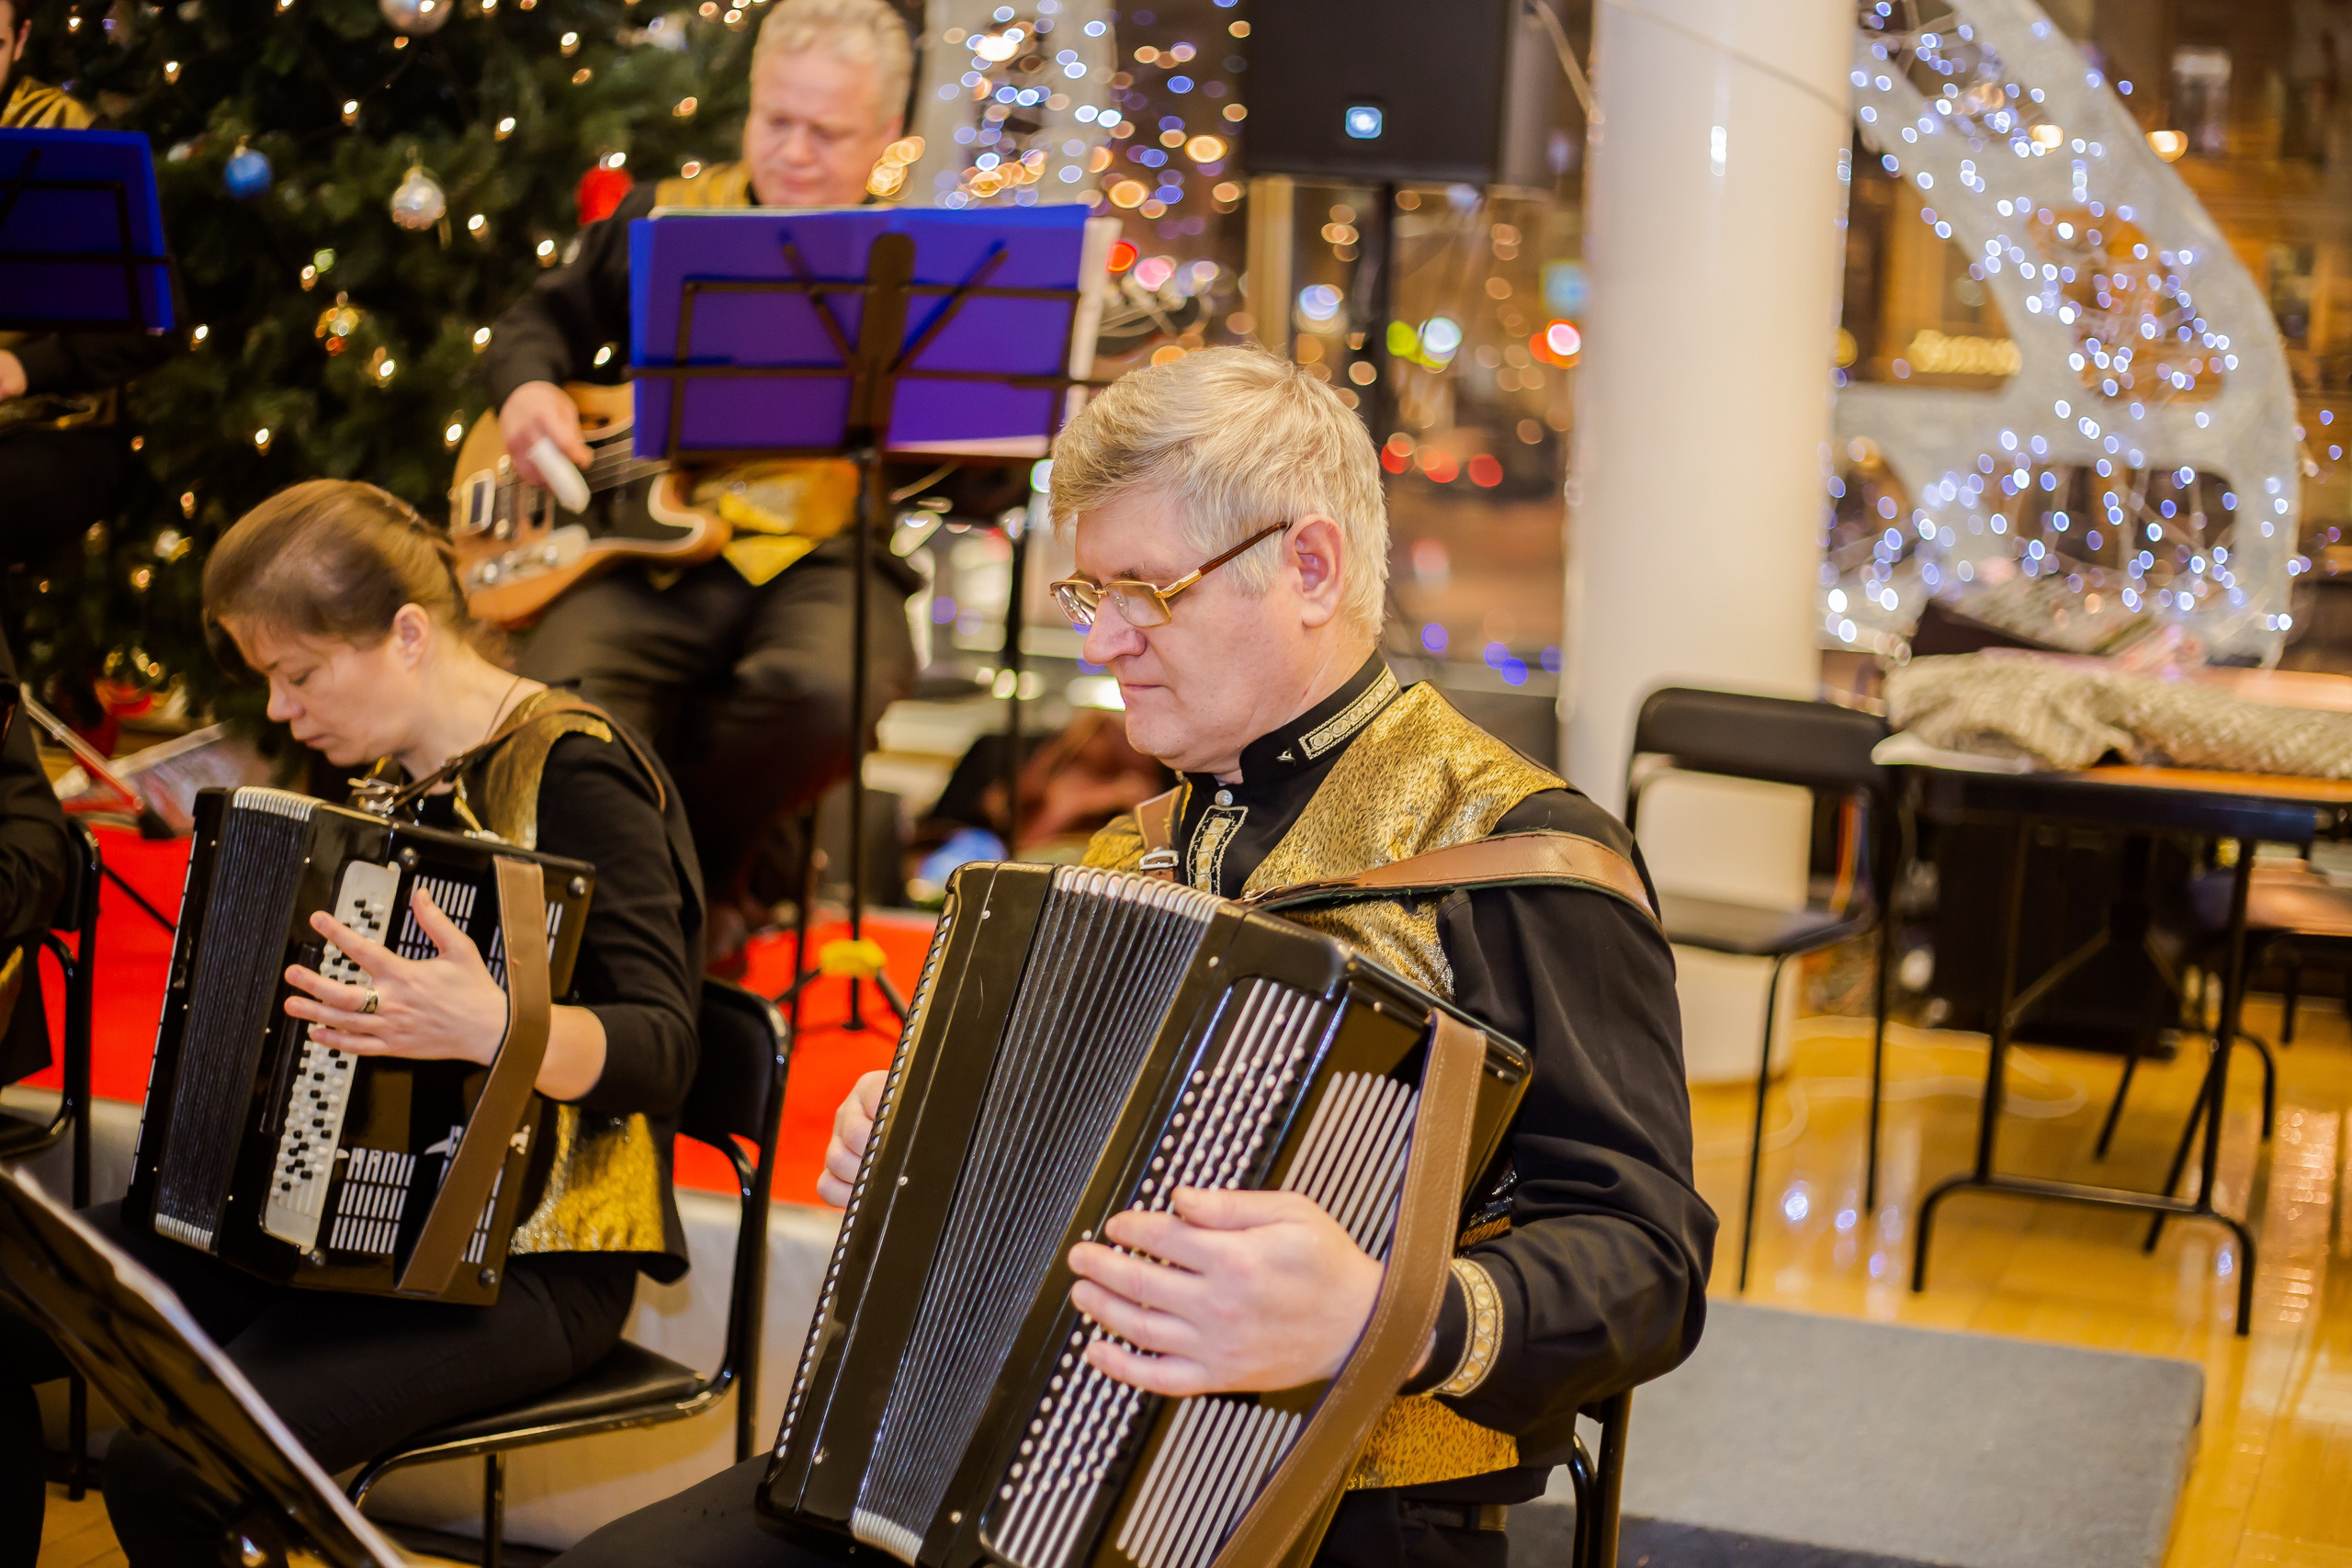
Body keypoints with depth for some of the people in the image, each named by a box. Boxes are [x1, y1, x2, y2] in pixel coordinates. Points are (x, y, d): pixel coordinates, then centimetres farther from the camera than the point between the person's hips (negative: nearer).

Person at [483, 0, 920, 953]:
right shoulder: (663, 220, 15)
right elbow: (542, 318, 26)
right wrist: (530, 387, 4)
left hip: (821, 560, -1)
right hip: (648, 553, 2)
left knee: (824, 691, -35)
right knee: (562, 700, -29)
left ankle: (694, 870, -3)